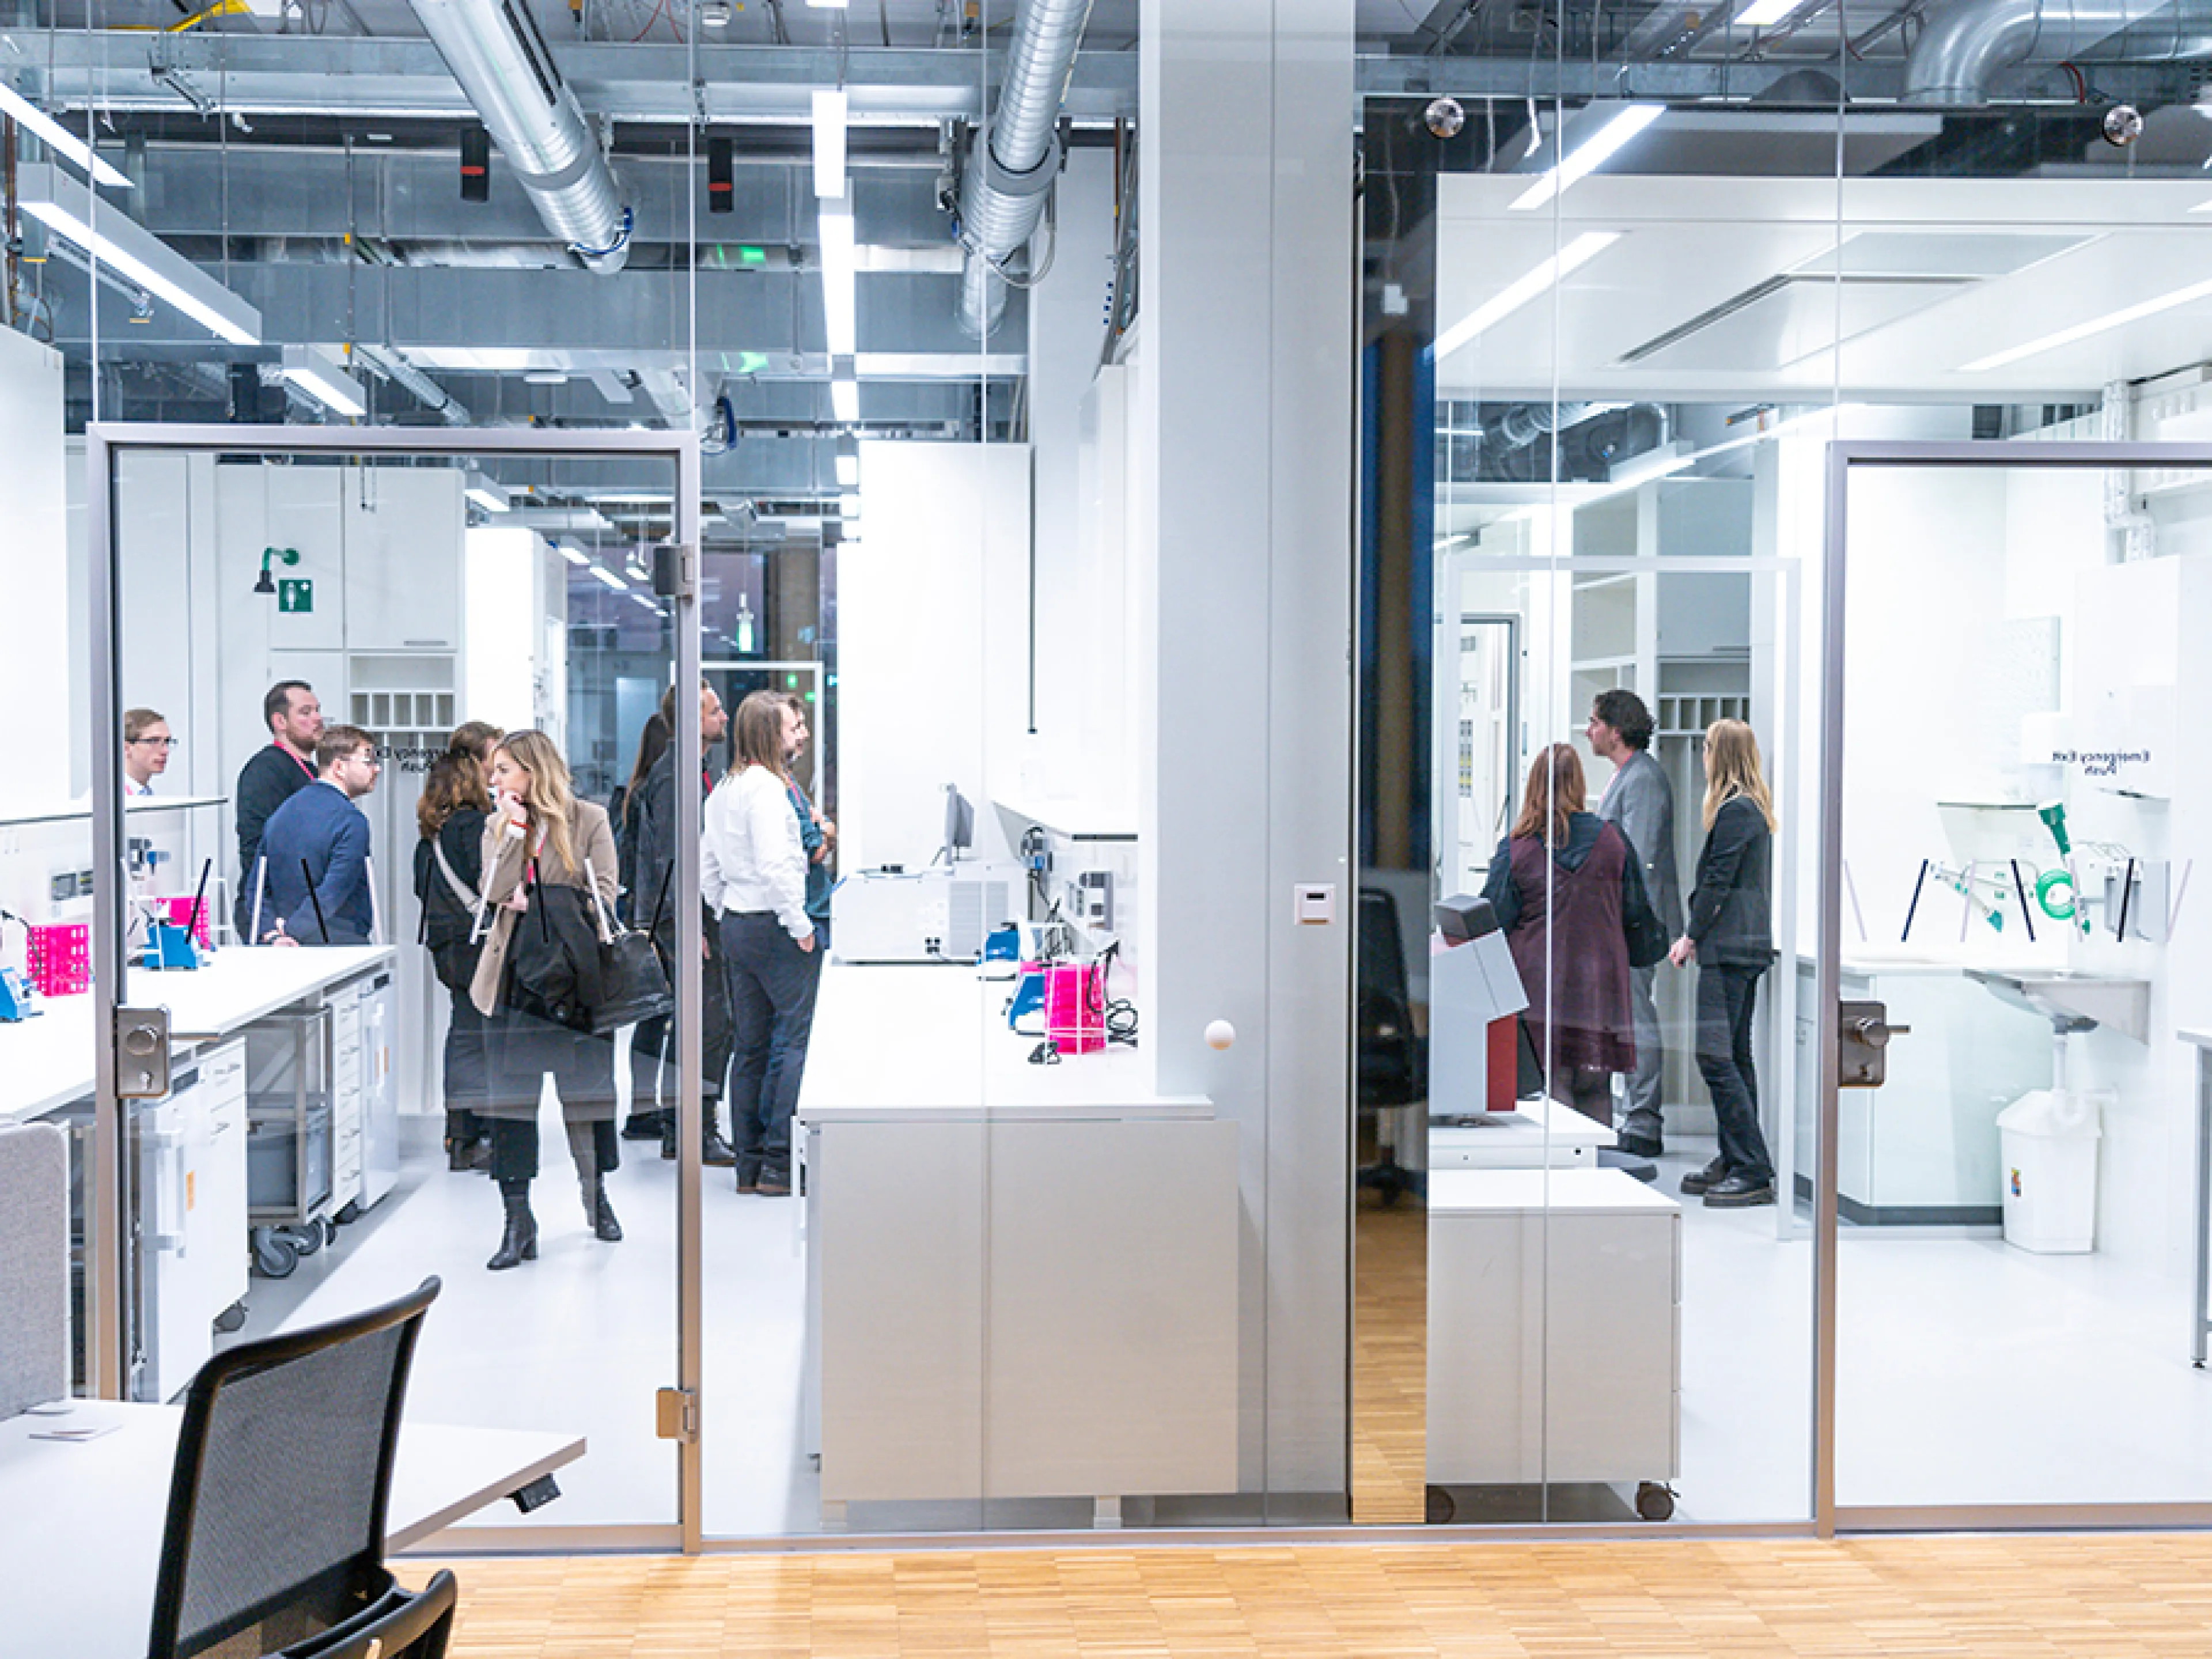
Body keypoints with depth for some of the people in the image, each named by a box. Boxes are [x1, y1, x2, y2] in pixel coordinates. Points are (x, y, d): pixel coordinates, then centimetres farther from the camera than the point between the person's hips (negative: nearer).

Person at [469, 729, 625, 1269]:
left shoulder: (589, 820, -1)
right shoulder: (498, 825, 9)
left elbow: (602, 897, -6)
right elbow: (495, 896, -6)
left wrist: (539, 904, -13)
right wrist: (515, 830, -11)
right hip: (512, 976, 2)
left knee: (586, 1088, 9)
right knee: (509, 1097, -1)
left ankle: (596, 1196, 30)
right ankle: (518, 1221, 4)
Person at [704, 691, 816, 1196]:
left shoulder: (722, 789, 14)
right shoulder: (766, 786, -14)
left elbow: (706, 868, 19)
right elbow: (775, 865, -23)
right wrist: (800, 925, -16)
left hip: (735, 924, 9)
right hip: (772, 925, -9)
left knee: (751, 1045, 11)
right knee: (795, 1039, -5)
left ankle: (749, 1164, 15)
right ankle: (780, 1163, -7)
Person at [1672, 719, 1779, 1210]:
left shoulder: (1734, 811, -14)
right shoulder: (1755, 809, 16)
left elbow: (1717, 883, -15)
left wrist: (1691, 936, -7)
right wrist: (1699, 935, 18)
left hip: (1728, 948, -10)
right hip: (1747, 944, 10)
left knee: (1716, 1055, -11)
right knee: (1735, 1055, 13)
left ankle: (1754, 1172, -11)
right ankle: (1734, 1162, 19)